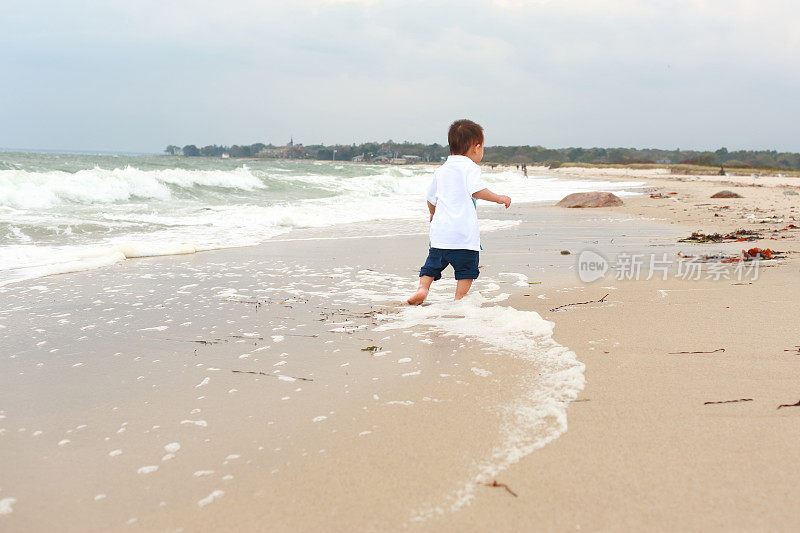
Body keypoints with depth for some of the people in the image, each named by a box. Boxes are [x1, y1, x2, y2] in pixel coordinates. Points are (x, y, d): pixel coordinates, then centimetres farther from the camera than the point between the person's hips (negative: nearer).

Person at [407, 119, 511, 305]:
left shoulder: (440, 171, 17)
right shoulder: (470, 167, -4)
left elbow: (430, 198, 26)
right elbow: (477, 191, -17)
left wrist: (433, 214, 44)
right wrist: (499, 198, -6)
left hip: (440, 230, 6)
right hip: (464, 231, -6)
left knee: (433, 263, 16)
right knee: (466, 268, 3)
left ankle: (422, 288, 0)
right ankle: (459, 299, 1)